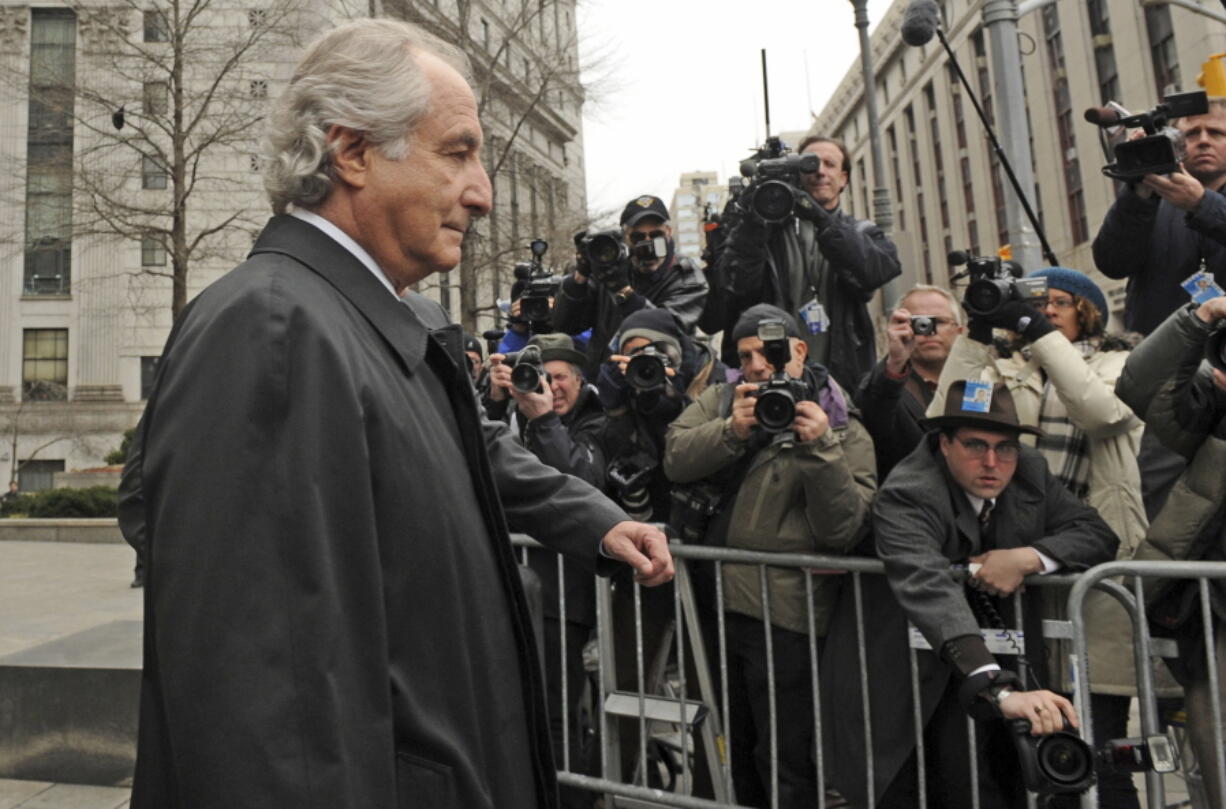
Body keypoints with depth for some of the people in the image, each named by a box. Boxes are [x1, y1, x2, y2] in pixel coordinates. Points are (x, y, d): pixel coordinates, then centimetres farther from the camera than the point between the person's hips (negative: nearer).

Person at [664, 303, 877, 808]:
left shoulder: (841, 428, -4)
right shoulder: (720, 401, 8)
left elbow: (843, 530, -14)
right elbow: (676, 460, -7)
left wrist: (819, 448, -24)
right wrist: (733, 430, -21)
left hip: (782, 612, -5)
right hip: (716, 600, 5)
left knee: (784, 760, 6)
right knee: (736, 746, 23)